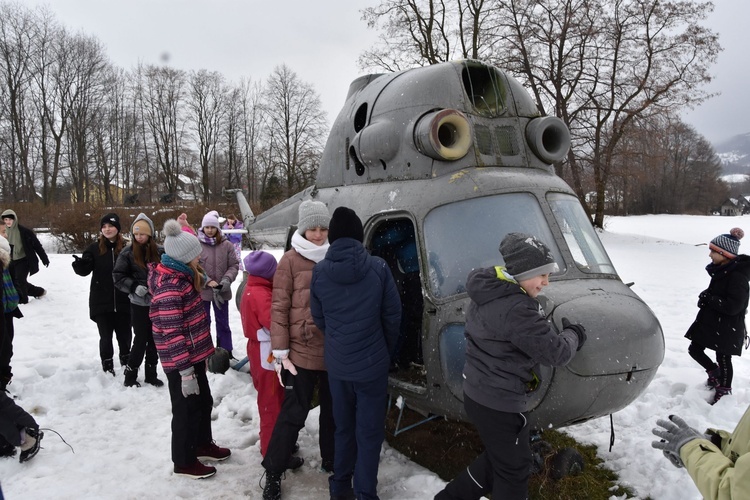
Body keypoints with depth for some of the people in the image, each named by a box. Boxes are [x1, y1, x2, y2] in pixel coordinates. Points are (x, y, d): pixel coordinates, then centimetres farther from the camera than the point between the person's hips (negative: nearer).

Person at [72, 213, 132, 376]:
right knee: (106, 336, 8)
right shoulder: (95, 248, 0)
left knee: (124, 334, 13)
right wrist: (79, 264, -26)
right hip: (102, 302, 0)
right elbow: (84, 270, -5)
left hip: (123, 301, 0)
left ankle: (126, 362, 36)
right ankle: (107, 365, 26)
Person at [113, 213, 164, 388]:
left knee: (154, 339, 11)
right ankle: (130, 375, 19)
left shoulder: (159, 251, -1)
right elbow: (118, 276, -4)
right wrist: (134, 287, -16)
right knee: (141, 340, 2)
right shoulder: (128, 253, -5)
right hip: (139, 303, -2)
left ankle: (151, 374, 25)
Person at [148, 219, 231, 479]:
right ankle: (184, 462, 27)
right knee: (187, 409, 7)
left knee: (204, 401, 23)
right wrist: (185, 371, -25)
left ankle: (203, 444, 44)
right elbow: (172, 334, -26)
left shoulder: (179, 275, 5)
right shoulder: (169, 287, -25)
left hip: (193, 355, 10)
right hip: (180, 361, -10)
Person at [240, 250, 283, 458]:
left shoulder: (251, 289, 8)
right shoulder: (261, 294, -24)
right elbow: (275, 323, -32)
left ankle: (270, 442, 37)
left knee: (270, 401, 23)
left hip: (260, 352, 10)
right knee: (272, 404, 2)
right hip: (267, 355, -10)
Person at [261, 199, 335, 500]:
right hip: (303, 352, -4)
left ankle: (330, 459, 39)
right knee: (293, 413, 3)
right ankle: (273, 472, 20)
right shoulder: (291, 261, -7)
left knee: (333, 409, 19)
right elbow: (279, 308, -8)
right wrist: (280, 351, -11)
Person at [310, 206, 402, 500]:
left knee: (343, 428, 20)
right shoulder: (378, 268, -12)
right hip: (372, 364, -3)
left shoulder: (319, 272, -6)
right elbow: (393, 315, -5)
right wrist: (387, 351, 12)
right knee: (369, 432, 9)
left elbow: (318, 317, 4)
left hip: (336, 364, 3)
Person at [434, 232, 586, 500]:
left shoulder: (487, 292, 2)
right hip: (499, 404, -9)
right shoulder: (516, 309, -29)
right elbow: (556, 353, -22)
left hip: (477, 395, 9)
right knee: (514, 468, 14)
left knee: (496, 458, 28)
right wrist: (574, 334, -2)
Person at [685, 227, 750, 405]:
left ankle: (723, 392, 24)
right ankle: (715, 373, 34)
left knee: (723, 360, 7)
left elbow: (733, 306, -26)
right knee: (695, 349, 13)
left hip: (727, 327, -8)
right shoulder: (721, 270, 5)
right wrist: (706, 297, -2)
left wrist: (708, 299, -19)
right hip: (710, 321, 9)